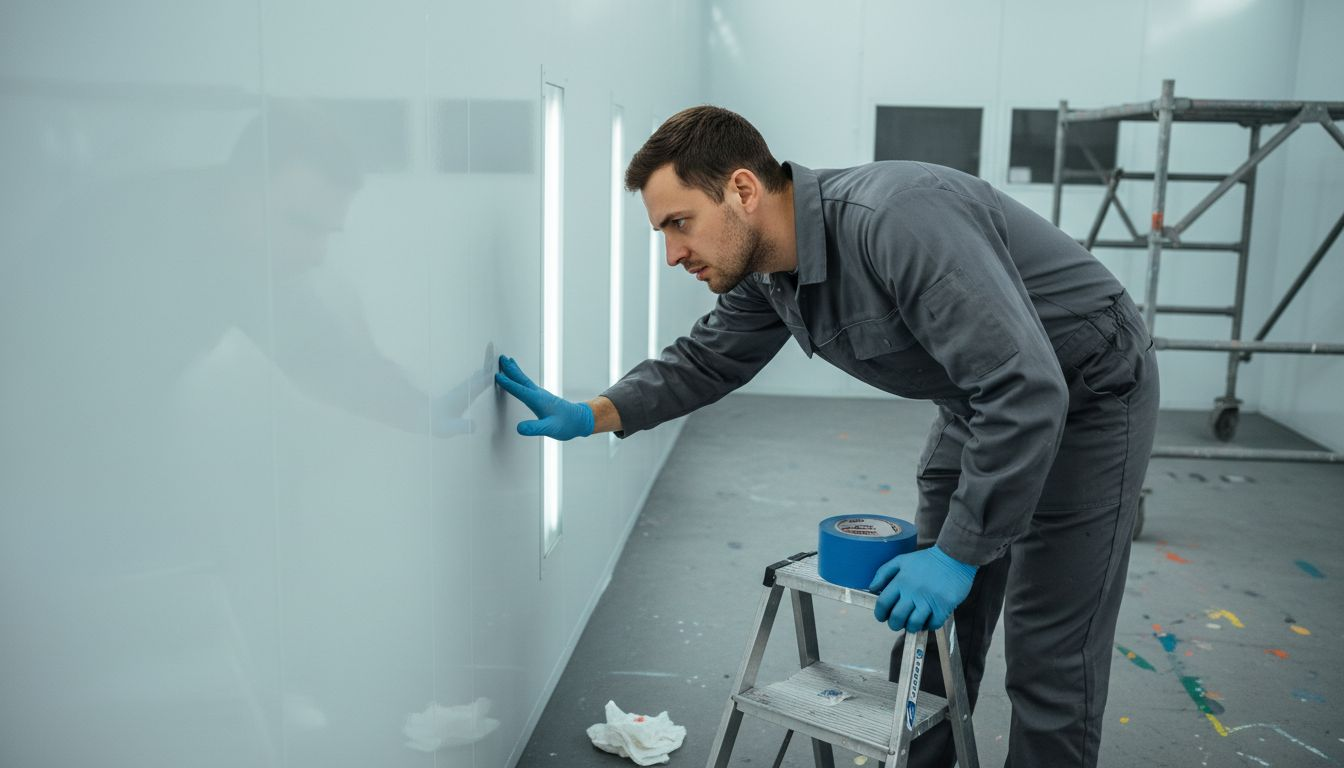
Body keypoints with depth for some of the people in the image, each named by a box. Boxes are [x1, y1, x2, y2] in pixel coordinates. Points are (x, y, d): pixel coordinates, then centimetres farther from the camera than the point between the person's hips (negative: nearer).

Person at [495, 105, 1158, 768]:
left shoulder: (897, 220, -36)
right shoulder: (766, 266, -8)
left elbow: (1027, 389, -37)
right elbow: (707, 360, 8)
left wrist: (958, 553, -30)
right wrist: (592, 414, -6)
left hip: (1088, 393, -7)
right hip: (984, 397, 8)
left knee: (1048, 655, -3)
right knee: (929, 625, 11)